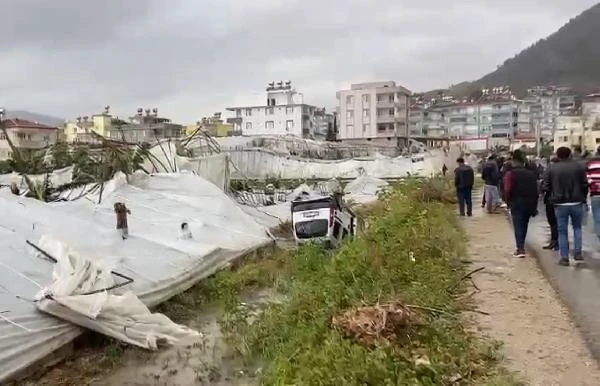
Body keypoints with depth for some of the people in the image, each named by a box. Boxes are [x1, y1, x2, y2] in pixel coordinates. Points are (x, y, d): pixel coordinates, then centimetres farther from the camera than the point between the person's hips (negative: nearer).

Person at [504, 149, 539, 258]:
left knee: (518, 226, -3)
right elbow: (535, 189, 6)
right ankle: (521, 247, 27)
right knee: (524, 225, 17)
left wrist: (508, 202, -2)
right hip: (529, 203, 5)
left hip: (517, 203, -5)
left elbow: (507, 190, -18)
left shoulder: (511, 173, -8)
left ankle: (520, 249, -10)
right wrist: (534, 206, 9)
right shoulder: (531, 173, 8)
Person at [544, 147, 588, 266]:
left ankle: (564, 257, 6)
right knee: (577, 228, 19)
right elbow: (585, 184, -2)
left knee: (562, 231, 6)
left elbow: (546, 187, -1)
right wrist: (583, 197, 13)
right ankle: (578, 253, 11)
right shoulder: (578, 167, -3)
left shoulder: (552, 169, -3)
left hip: (560, 204, -1)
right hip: (576, 203, 1)